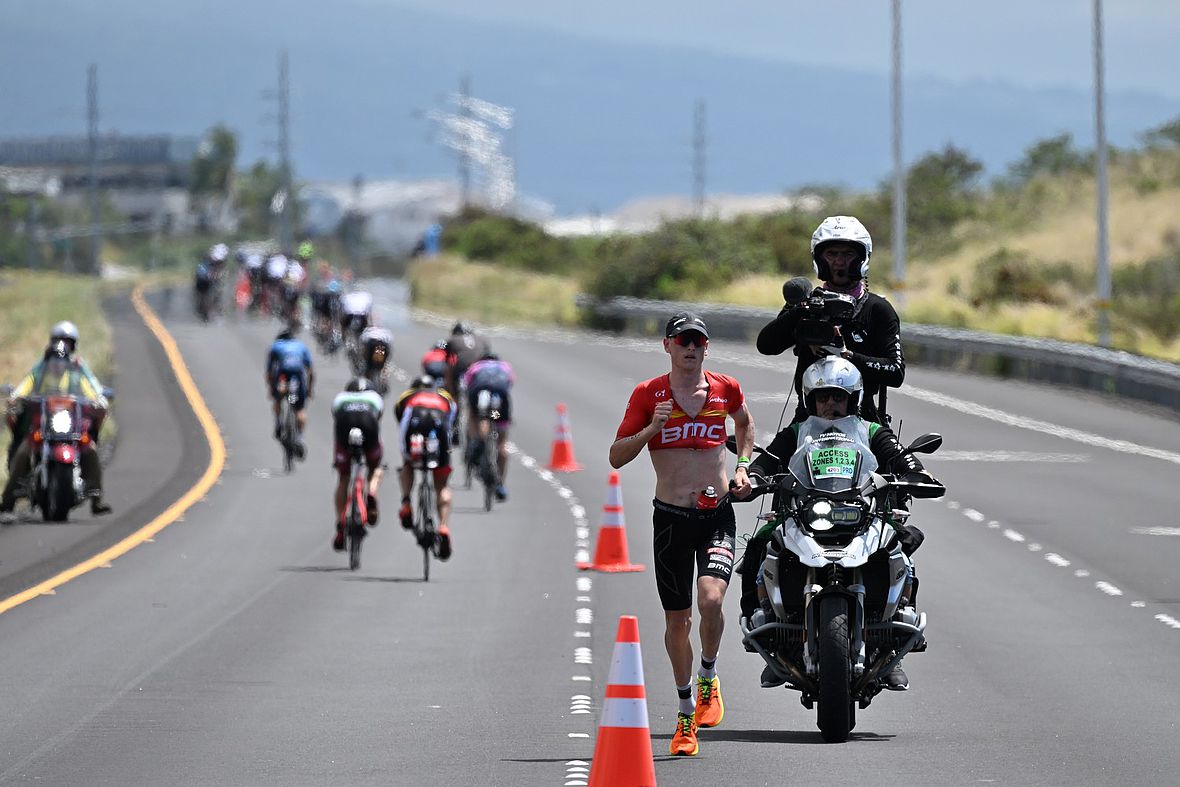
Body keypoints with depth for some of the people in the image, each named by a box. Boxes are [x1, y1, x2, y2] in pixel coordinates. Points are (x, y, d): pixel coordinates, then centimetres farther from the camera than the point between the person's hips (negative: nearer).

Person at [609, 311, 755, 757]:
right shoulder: (648, 394, -1)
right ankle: (685, 713, 24)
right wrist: (652, 429, -16)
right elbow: (616, 457, -1)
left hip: (718, 515, 0)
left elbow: (744, 422, 28)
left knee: (711, 599, -24)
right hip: (671, 517, 0)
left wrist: (743, 466, 15)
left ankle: (708, 679, 3)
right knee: (677, 619, 7)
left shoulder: (725, 389, 4)